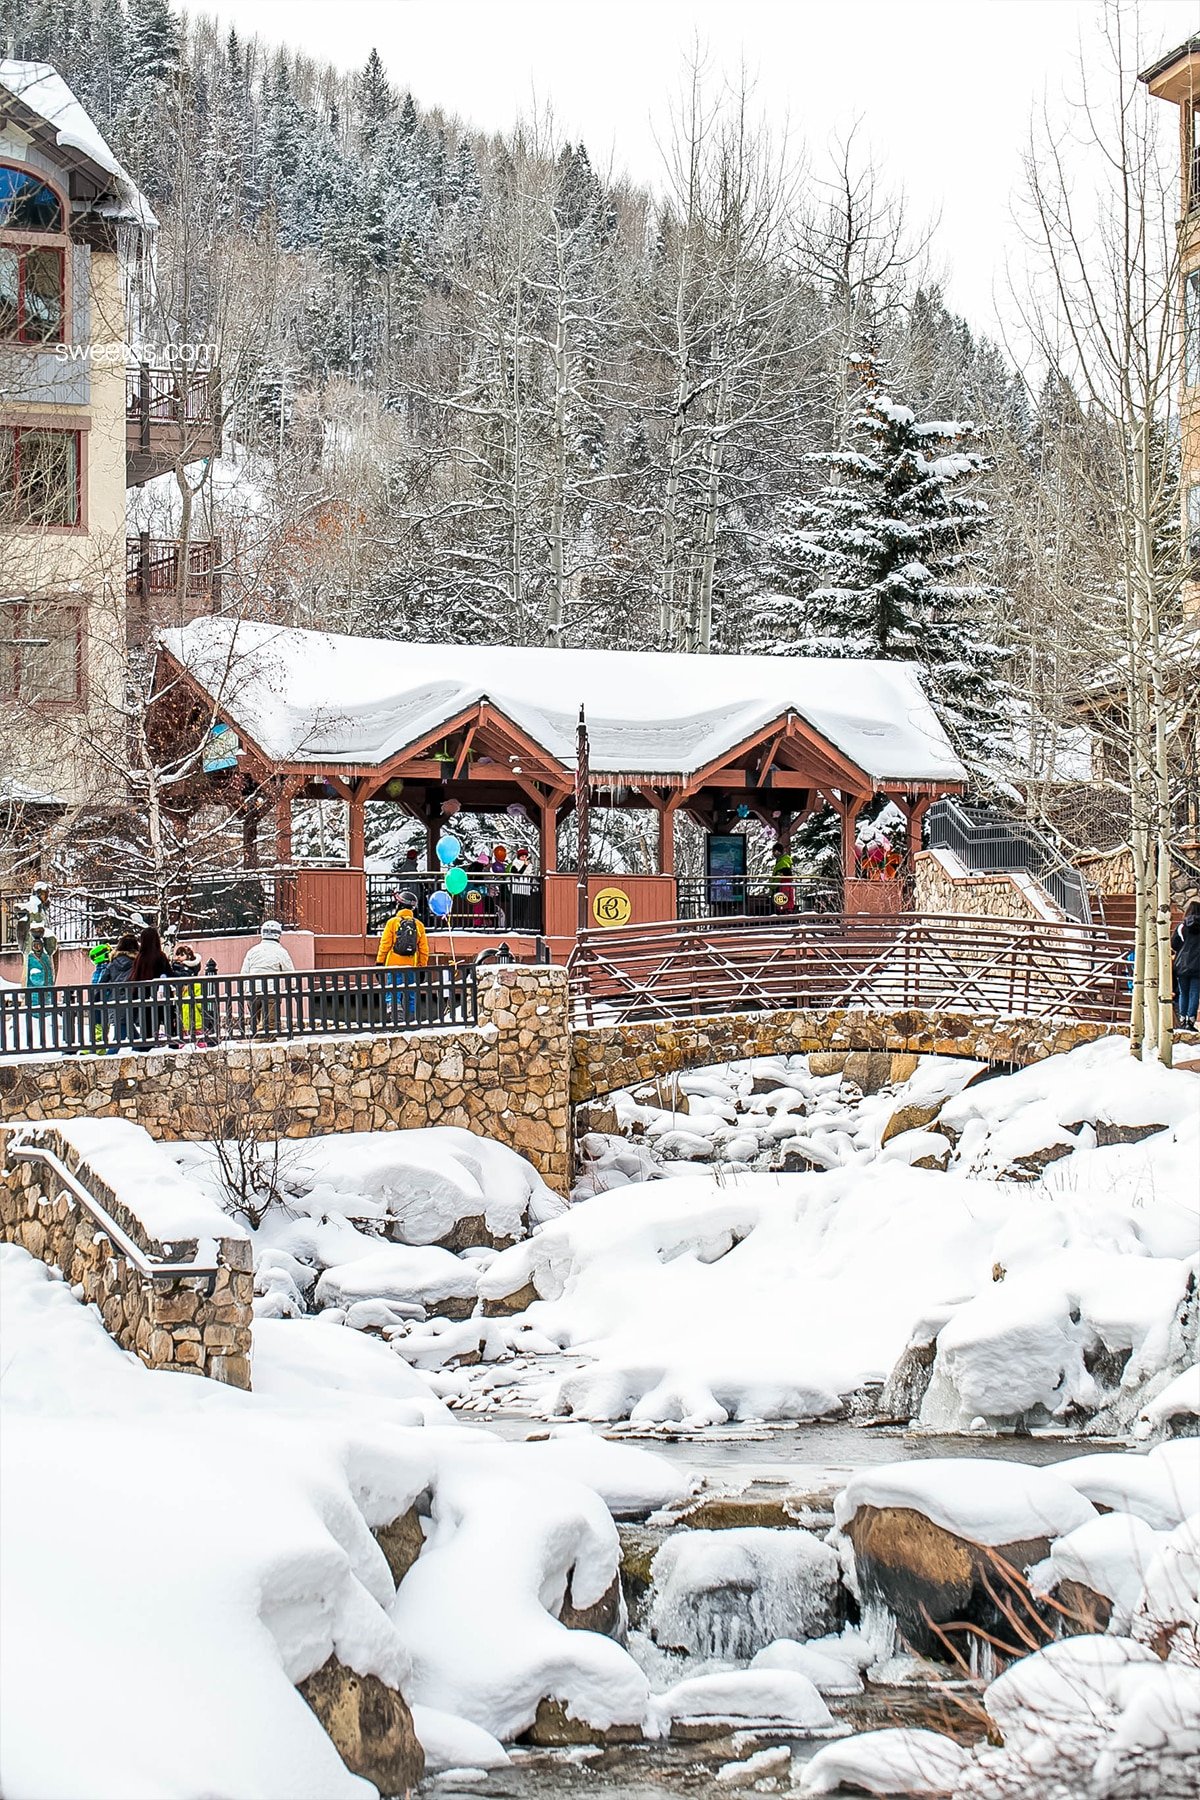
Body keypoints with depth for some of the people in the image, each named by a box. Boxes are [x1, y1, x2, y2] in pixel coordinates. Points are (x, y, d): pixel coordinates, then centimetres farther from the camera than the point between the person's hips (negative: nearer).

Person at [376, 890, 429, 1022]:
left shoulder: (392, 922, -6)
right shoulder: (418, 925, 4)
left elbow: (385, 944, -6)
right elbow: (424, 948, 6)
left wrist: (380, 962, 2)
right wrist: (423, 965, 13)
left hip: (394, 964, -3)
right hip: (412, 966, 3)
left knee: (394, 992, -2)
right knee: (410, 993, 10)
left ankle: (395, 1012, -17)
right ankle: (410, 1015, 10)